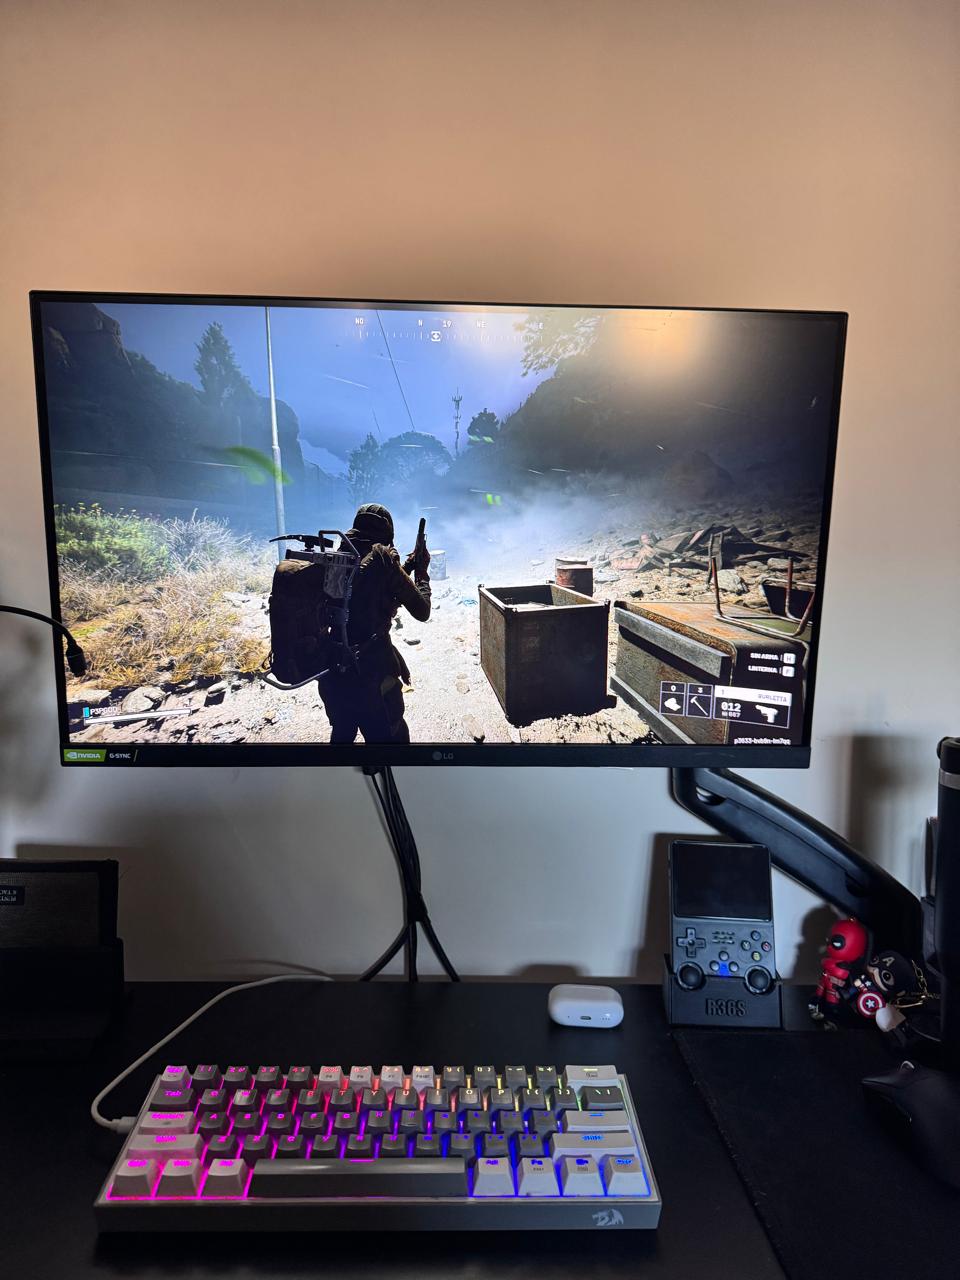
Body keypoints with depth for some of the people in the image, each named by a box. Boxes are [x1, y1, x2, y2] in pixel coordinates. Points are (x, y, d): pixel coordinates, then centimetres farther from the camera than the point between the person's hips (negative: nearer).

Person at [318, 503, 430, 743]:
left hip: (330, 673, 7)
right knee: (391, 737, 10)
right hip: (371, 674, -6)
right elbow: (422, 611, -2)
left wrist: (406, 568, 22)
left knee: (342, 734, 28)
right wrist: (421, 571, 13)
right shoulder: (382, 557, -9)